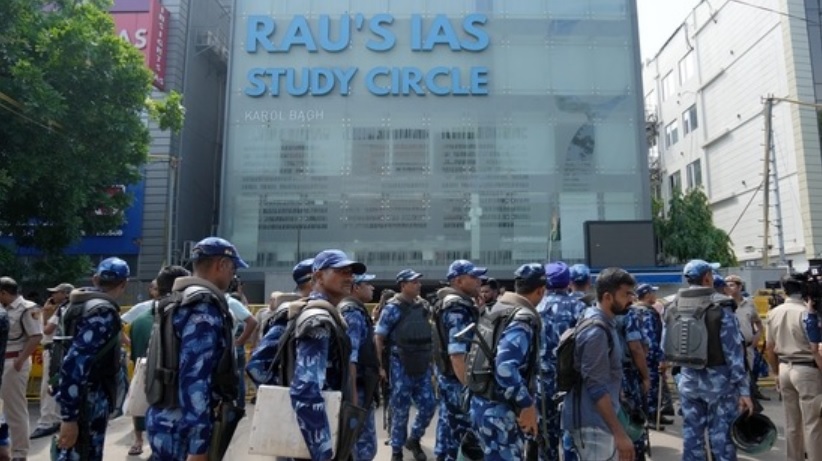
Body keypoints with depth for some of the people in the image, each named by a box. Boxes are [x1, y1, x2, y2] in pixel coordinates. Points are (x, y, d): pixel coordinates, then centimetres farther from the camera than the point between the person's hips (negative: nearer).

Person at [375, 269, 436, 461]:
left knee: (429, 405, 6)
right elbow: (378, 338, -10)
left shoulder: (423, 305, 6)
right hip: (400, 365, -5)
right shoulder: (393, 308, -11)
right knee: (400, 409, 4)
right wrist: (380, 366, -12)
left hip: (422, 365, 5)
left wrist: (430, 358, 16)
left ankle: (414, 439, 30)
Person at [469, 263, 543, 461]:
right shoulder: (522, 319, -20)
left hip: (485, 402, 10)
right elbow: (505, 368, -31)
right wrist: (528, 404, -23)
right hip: (498, 410, -10)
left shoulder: (500, 309, 10)